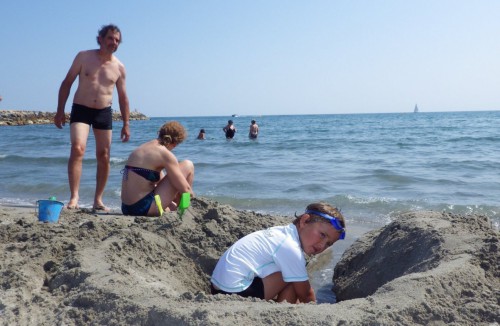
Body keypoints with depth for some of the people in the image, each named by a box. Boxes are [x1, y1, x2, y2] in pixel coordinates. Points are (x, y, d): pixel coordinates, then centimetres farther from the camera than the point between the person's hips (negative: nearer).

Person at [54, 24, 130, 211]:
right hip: (81, 110, -2)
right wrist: (60, 111, -4)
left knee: (104, 157, 2)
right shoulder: (84, 57, -2)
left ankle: (98, 199, 13)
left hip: (104, 113, 3)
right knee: (77, 149, -21)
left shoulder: (119, 67, 4)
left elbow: (123, 97, 9)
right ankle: (74, 197, -19)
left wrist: (126, 124, 5)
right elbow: (67, 83, 2)